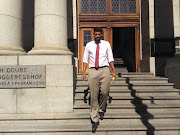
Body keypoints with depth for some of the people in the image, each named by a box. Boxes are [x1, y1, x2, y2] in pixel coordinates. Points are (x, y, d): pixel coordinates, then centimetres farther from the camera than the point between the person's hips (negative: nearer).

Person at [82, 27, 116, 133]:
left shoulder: (106, 44, 11)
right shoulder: (89, 45, 11)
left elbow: (110, 58, 11)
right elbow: (85, 59, 11)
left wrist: (114, 71, 2)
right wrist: (84, 72, 3)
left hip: (104, 70, 0)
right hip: (93, 70, 0)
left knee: (105, 92, -10)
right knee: (94, 96, -2)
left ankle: (101, 109, 21)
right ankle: (95, 120, 5)